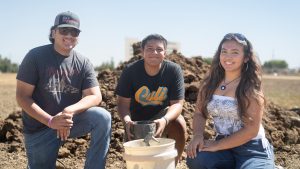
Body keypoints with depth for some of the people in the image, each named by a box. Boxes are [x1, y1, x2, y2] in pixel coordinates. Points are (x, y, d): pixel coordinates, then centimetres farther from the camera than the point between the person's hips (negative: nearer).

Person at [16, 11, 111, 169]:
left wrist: (69, 111, -29)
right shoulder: (36, 56, -11)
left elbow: (95, 96, -9)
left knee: (103, 117, -23)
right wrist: (50, 121, -25)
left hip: (72, 120, 2)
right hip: (40, 127, -1)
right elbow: (22, 96, -13)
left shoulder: (83, 62, -3)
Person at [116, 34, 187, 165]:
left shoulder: (174, 70, -18)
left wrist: (165, 120, -43)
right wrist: (127, 121, -37)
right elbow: (123, 102, -15)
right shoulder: (130, 71, -17)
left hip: (162, 114, 0)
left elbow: (177, 103, -21)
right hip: (137, 120, 0)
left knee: (179, 123, -31)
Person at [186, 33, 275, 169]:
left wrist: (217, 145, -17)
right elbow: (200, 113, 6)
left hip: (252, 150, -3)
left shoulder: (251, 88, -11)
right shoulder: (209, 84, 1)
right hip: (223, 145, 3)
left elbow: (252, 129, -15)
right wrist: (198, 136, -15)